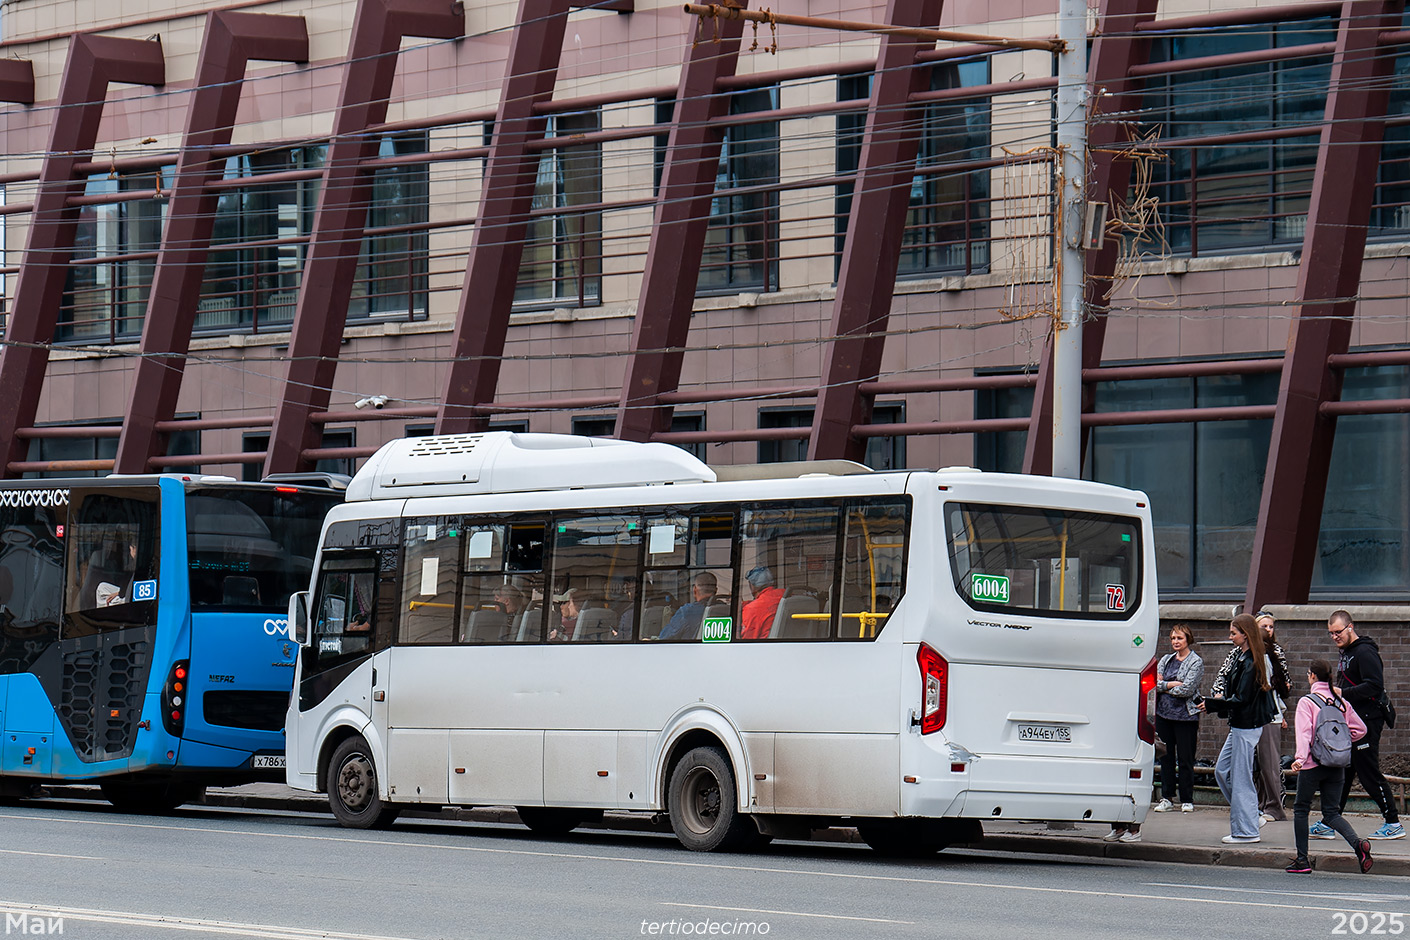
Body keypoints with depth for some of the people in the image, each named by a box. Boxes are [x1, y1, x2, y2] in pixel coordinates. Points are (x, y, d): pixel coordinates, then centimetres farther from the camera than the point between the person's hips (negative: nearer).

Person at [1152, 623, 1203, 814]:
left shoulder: (1196, 662, -1)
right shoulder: (1166, 660, 15)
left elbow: (1187, 689, -12)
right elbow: (1154, 683, 4)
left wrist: (1165, 687, -4)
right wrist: (1173, 684, -10)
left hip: (1185, 715, -5)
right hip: (1164, 714, 5)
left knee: (1185, 760, -2)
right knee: (1166, 757, 6)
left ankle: (1187, 800, 4)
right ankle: (1167, 798, 11)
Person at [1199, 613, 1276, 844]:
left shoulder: (1250, 663, -18)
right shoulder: (1241, 658, 12)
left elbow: (1241, 699, -21)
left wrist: (1211, 704, -16)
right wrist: (1218, 701, 5)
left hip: (1246, 727, -10)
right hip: (1239, 726, 10)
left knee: (1240, 777, -3)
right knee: (1222, 771, 15)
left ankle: (1246, 830, 3)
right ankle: (1247, 813, 21)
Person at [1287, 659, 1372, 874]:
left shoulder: (1307, 702, -7)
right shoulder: (1341, 702, 8)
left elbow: (1304, 731, -19)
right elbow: (1360, 729, 10)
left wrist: (1300, 757, -28)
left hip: (1313, 763, -5)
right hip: (1337, 765, 5)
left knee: (1301, 808, 10)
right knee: (1332, 812, 9)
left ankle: (1302, 860, 9)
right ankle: (1357, 843, -17)